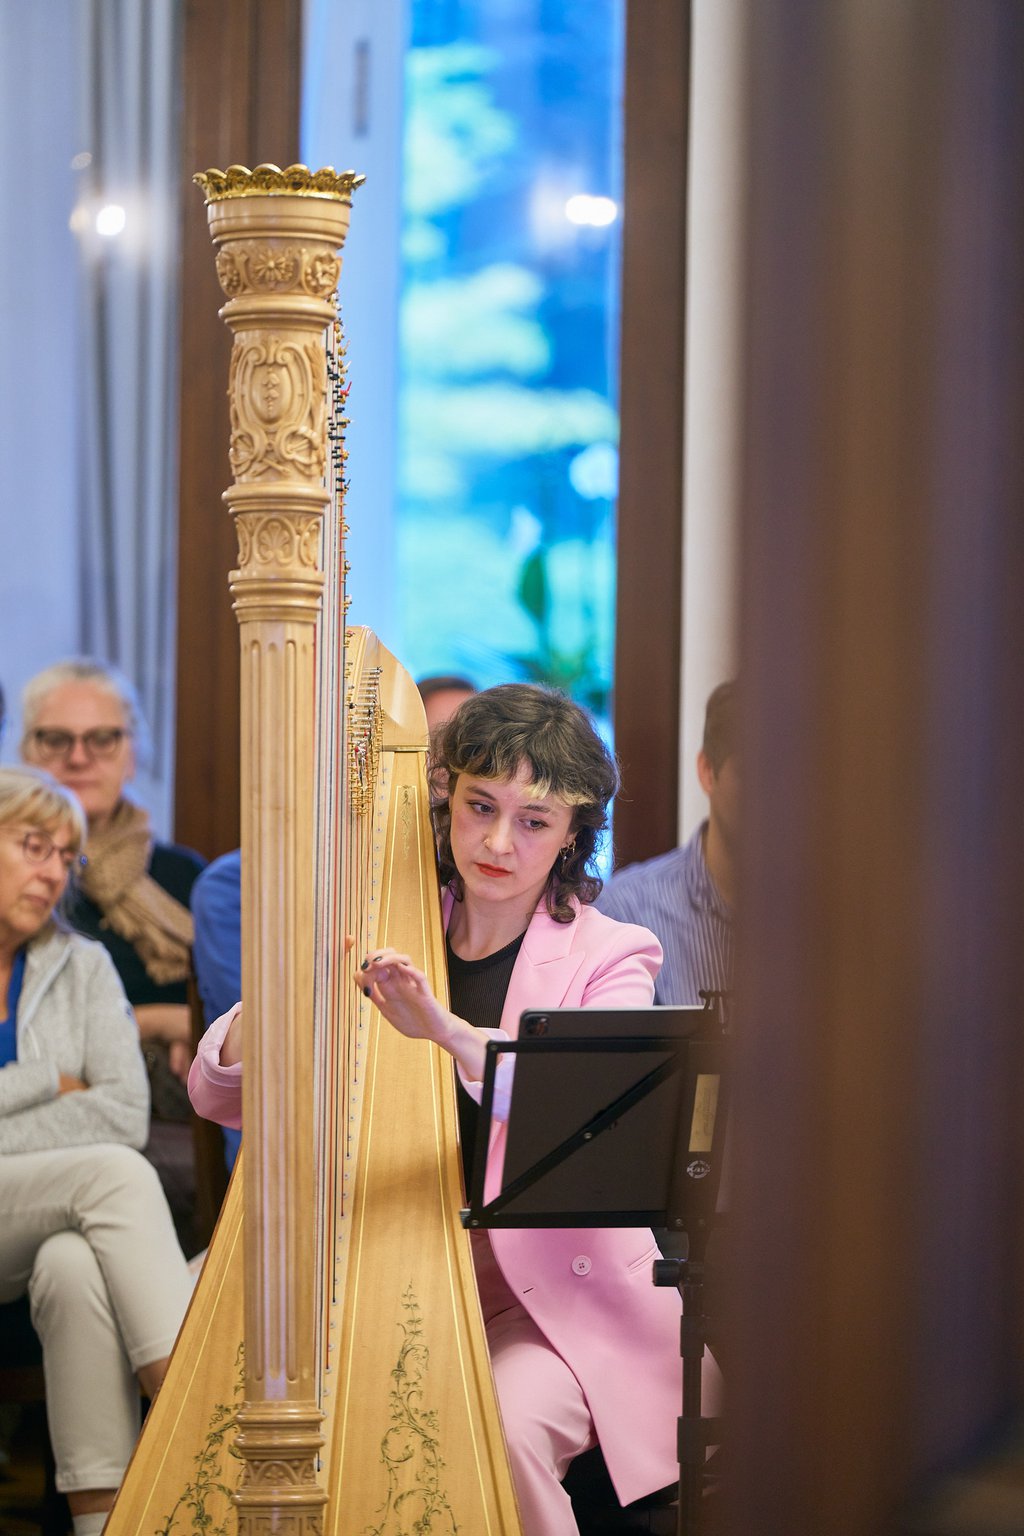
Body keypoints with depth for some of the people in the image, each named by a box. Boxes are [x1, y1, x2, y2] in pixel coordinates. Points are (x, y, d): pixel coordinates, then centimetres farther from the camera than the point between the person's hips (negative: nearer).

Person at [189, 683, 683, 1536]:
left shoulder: (609, 958, -1)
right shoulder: (389, 943, 7)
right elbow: (219, 1094, 2)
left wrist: (448, 1031, -39)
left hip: (559, 1302, -2)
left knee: (505, 1432, -31)